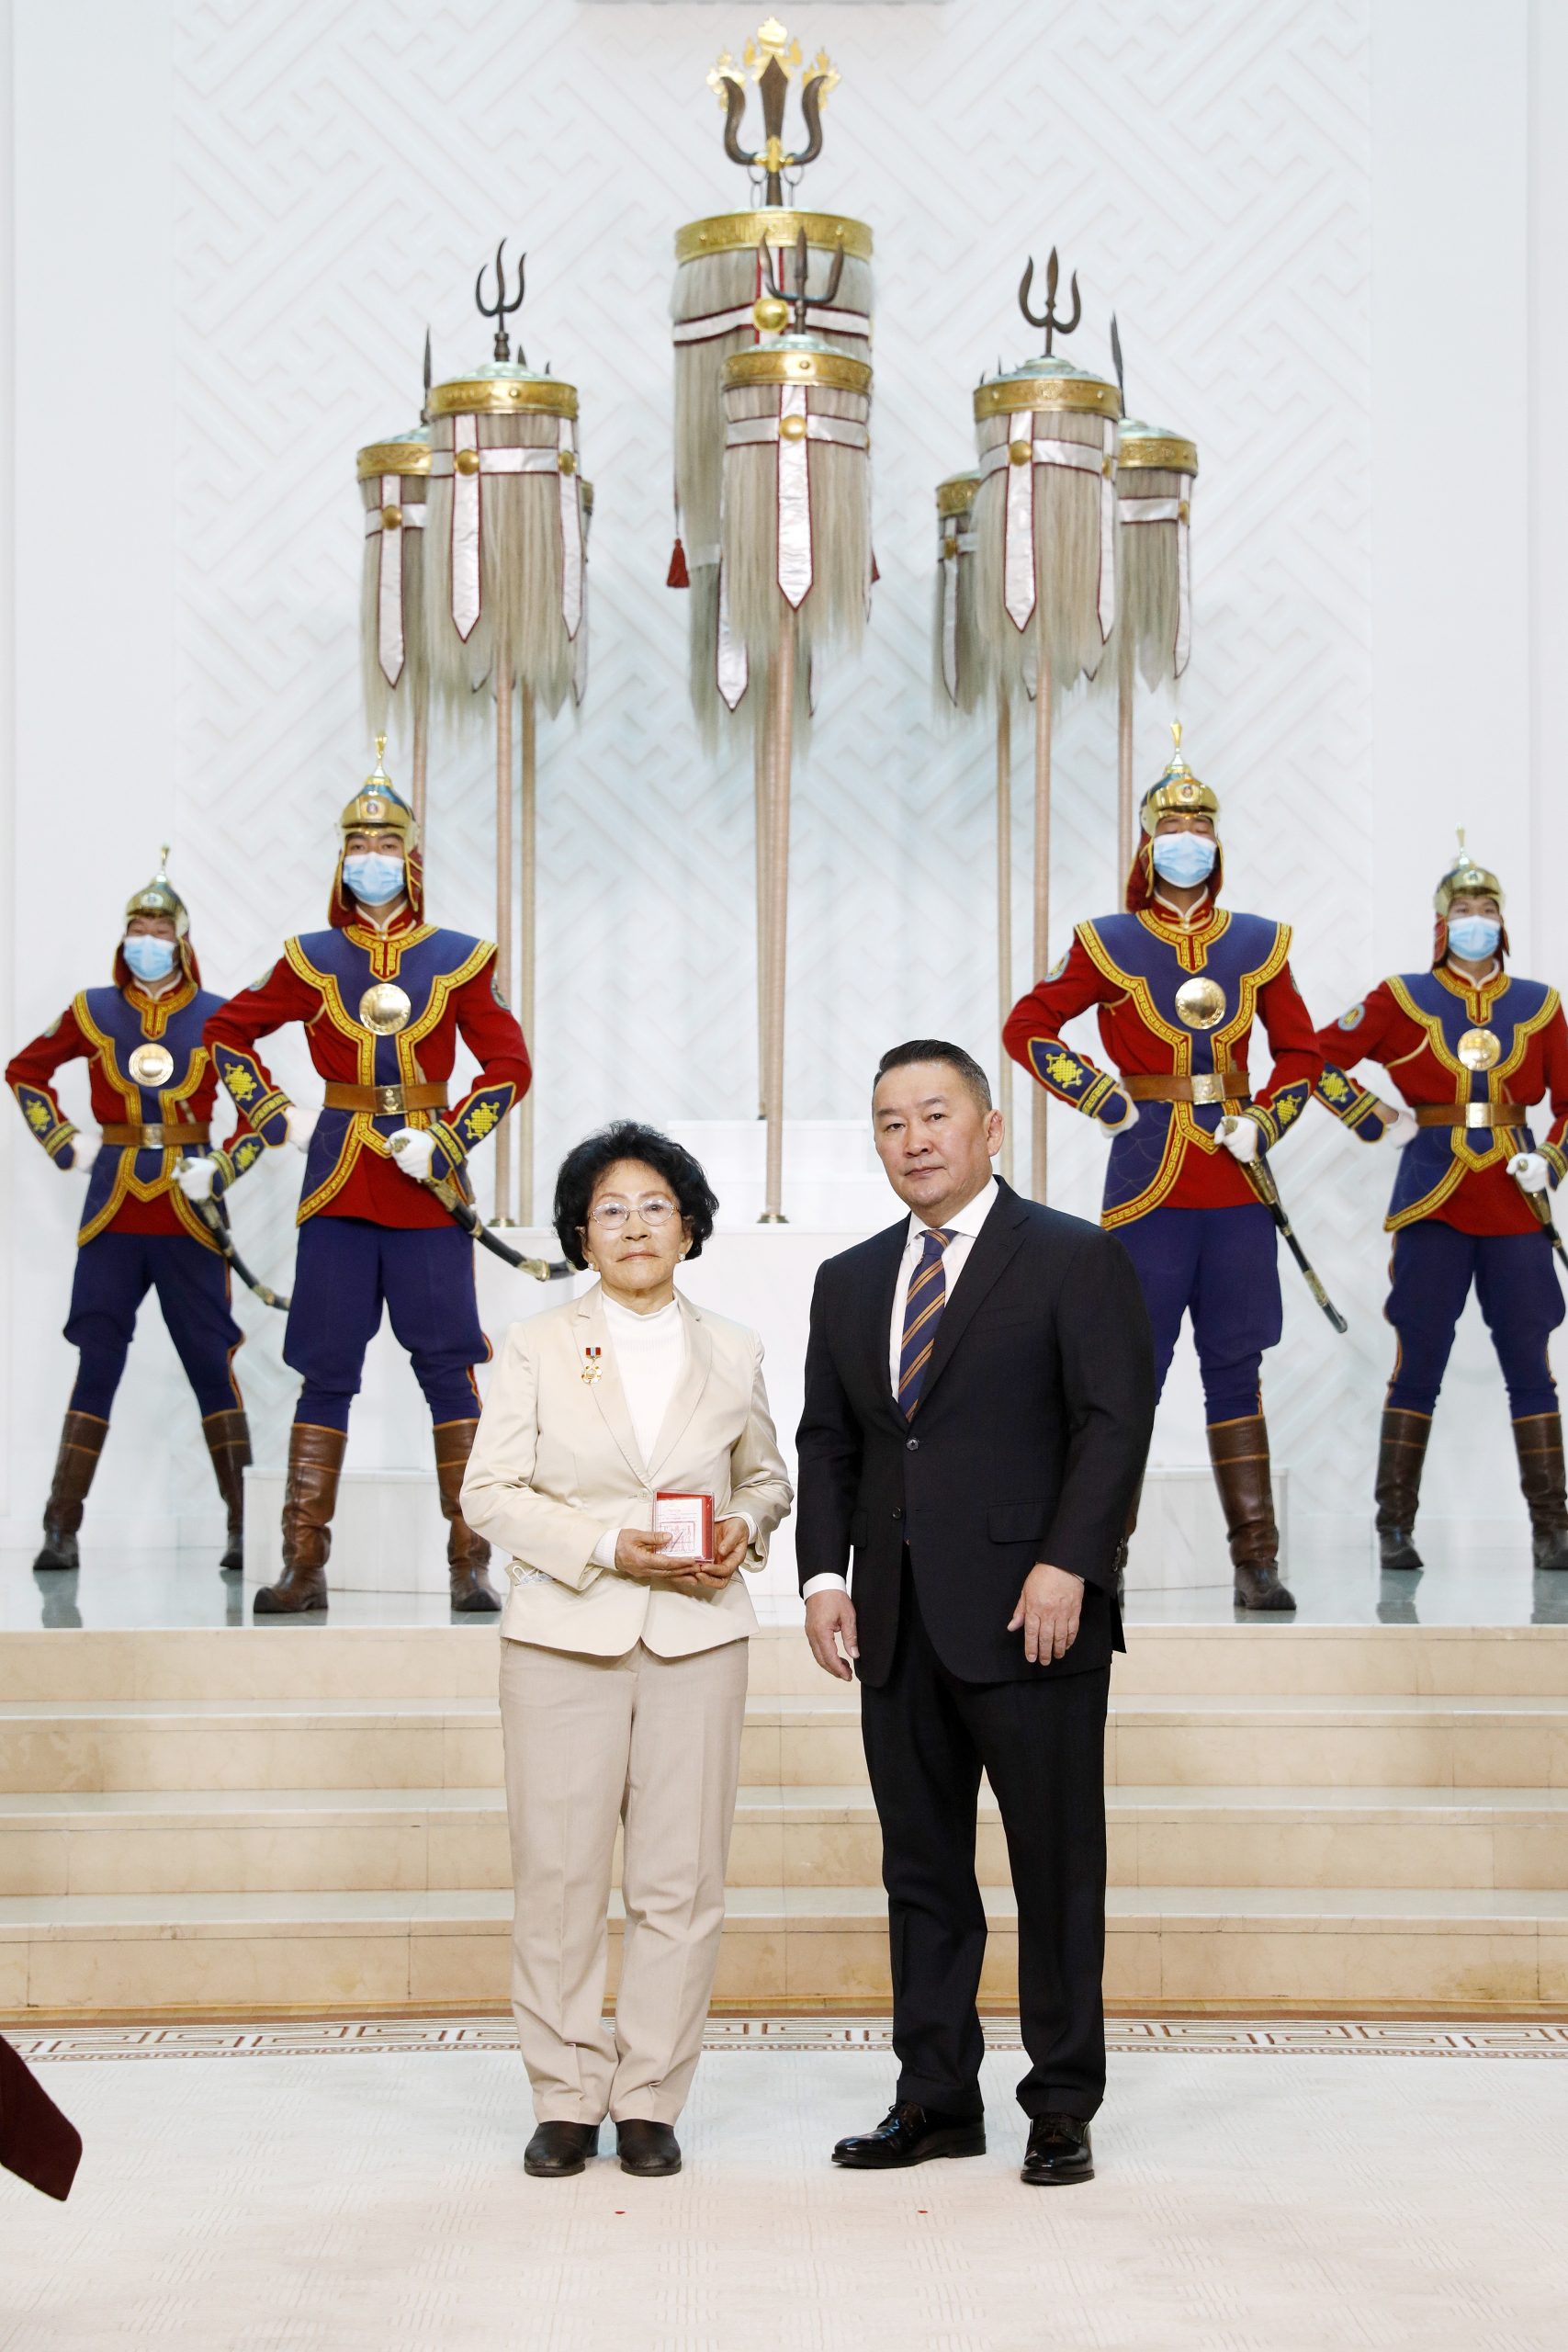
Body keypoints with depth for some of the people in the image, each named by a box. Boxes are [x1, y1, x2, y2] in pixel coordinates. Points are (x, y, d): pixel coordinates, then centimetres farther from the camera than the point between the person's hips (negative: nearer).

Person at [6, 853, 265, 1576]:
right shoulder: (93, 1011, 6)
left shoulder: (215, 1017, 1)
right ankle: (61, 1529, 5)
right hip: (112, 1216, 1)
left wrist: (221, 1171, -7)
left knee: (211, 1366, 1)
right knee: (96, 1366, 1)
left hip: (189, 1218, -1)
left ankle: (244, 1527, 7)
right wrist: (62, 1143, 8)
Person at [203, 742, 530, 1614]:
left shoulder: (458, 959, 4)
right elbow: (227, 1031, 18)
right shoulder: (312, 959, 7)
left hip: (428, 1188, -1)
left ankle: (470, 1564, 4)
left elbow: (510, 1065, 4)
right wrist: (276, 1115, 6)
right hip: (338, 1185, 1)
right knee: (327, 1371, 2)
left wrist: (449, 1142, -8)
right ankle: (304, 1566, 5)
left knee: (450, 1369, -2)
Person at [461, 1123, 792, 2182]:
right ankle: (568, 2099, 11)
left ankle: (651, 2098, 11)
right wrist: (605, 1548, -13)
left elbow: (768, 1477, 20)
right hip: (565, 1636, -1)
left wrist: (746, 1526, -3)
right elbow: (491, 1490, 0)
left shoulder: (732, 1352, 10)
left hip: (698, 1635, 1)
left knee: (681, 1882, 1)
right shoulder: (536, 1348, 4)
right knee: (559, 1876, -1)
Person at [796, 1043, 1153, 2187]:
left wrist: (1066, 1565, -17)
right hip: (898, 1625, 5)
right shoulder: (850, 1281, 16)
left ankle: (1063, 2107, 11)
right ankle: (936, 2099, 18)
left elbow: (1116, 1421, -8)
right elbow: (828, 1440, 15)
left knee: (1058, 1869, 1)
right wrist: (825, 1575, 2)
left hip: (1030, 1618, -5)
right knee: (922, 1873, 9)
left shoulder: (1078, 1261, -1)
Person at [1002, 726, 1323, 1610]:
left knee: (1237, 1369, 6)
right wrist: (1100, 1099, -5)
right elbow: (1027, 1028, 5)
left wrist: (1265, 1122, 0)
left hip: (1237, 1181, 3)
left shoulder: (1258, 943, 9)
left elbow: (1302, 1051, 16)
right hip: (1149, 1179, -3)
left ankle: (1257, 1561, 9)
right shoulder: (1110, 943, 1)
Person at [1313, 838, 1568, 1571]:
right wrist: (1377, 1121, -3)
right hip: (1433, 1203, -2)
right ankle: (1395, 1525, 6)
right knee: (1418, 1363, -1)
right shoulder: (1403, 999, 3)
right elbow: (1318, 1058, 4)